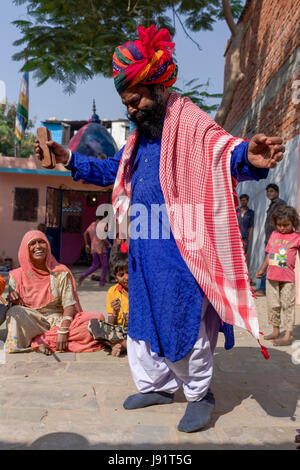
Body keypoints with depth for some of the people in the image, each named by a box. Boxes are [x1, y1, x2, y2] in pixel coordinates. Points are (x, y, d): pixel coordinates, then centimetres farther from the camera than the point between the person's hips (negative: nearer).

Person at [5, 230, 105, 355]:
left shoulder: (61, 272, 1)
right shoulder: (17, 276, 5)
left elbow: (69, 305, -5)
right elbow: (13, 307, 6)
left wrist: (63, 332, -19)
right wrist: (13, 300, -18)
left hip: (59, 320, 2)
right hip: (32, 323, -1)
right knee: (15, 312, -33)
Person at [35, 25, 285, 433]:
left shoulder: (192, 126, -9)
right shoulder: (140, 137, 17)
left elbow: (227, 154, -24)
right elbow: (110, 171, 27)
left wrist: (248, 158, -48)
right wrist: (68, 158, 19)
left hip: (180, 250, -8)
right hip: (144, 250, 9)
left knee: (185, 322, 1)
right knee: (143, 316, 16)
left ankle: (199, 394, 24)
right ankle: (157, 385, 35)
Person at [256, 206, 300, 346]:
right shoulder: (274, 234, 9)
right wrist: (262, 270, 21)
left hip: (287, 278, -5)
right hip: (271, 276, 5)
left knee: (287, 305, 0)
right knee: (273, 305, 12)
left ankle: (288, 336, 5)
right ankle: (275, 331, 26)